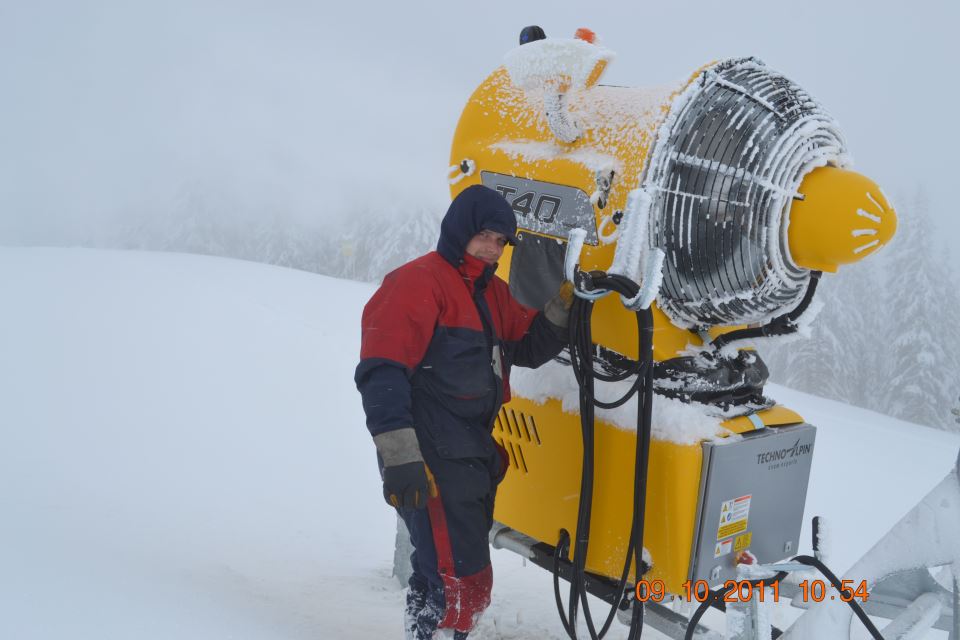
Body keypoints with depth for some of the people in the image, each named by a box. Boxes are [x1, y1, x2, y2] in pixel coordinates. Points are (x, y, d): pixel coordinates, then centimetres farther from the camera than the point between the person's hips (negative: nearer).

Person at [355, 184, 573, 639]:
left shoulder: (493, 293, 18)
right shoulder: (418, 282, -10)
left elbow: (530, 348, 22)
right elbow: (382, 374, -17)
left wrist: (564, 304, 4)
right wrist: (399, 457, -24)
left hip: (476, 457, 9)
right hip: (434, 462, -9)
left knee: (444, 575, 20)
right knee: (460, 581, -11)